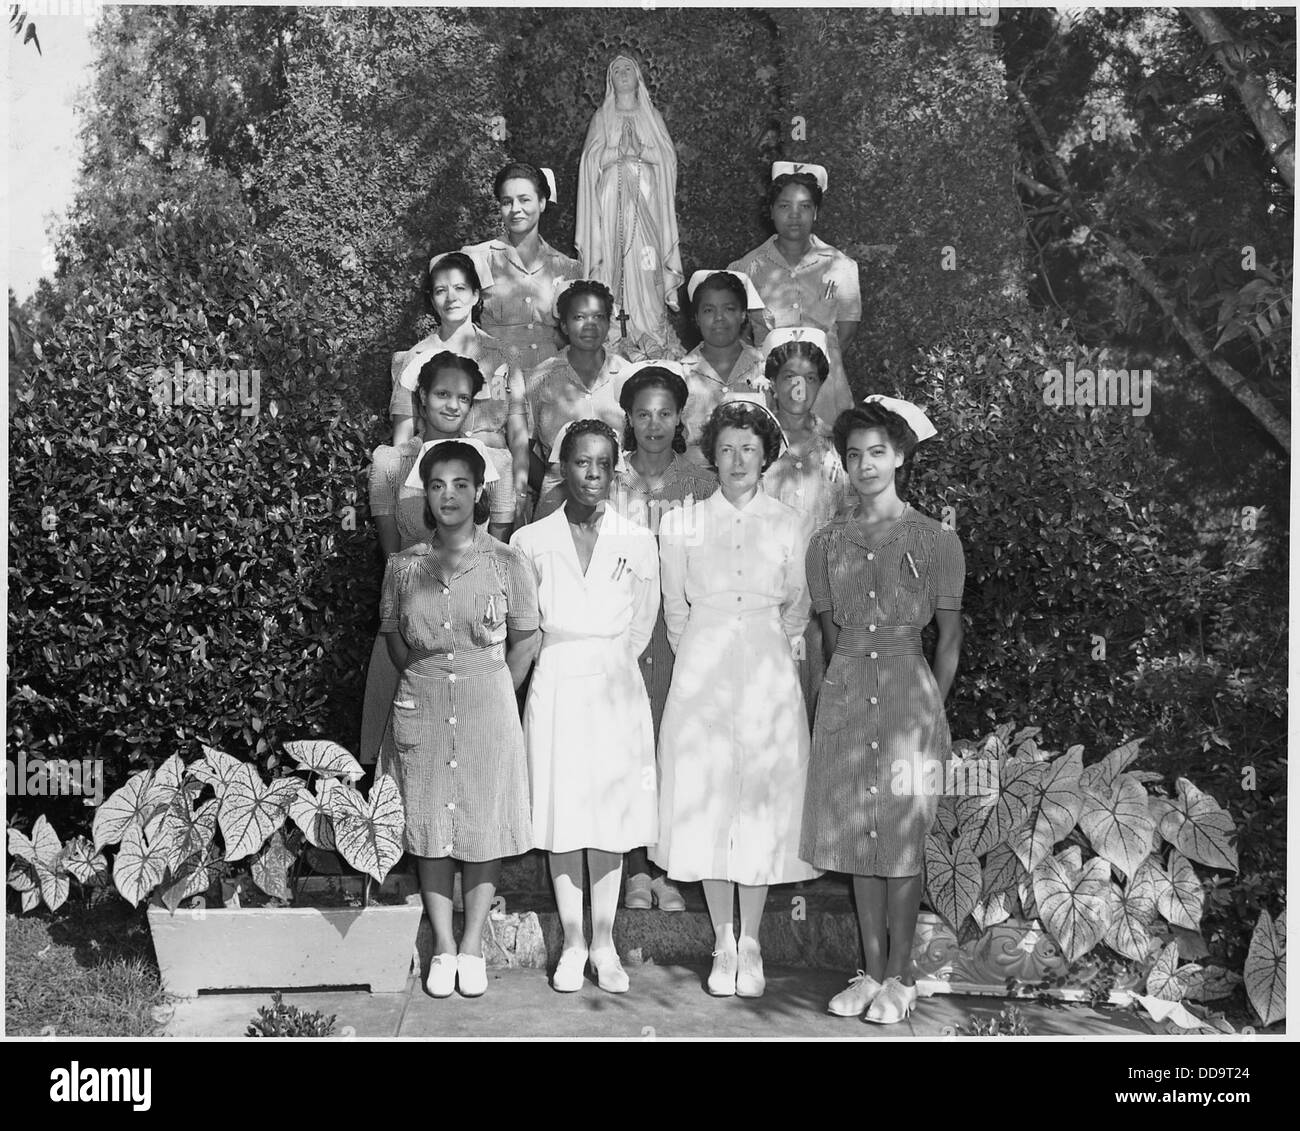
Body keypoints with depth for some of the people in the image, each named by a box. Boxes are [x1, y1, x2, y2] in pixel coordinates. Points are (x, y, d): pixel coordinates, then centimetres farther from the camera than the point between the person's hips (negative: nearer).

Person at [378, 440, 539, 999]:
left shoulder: (506, 563, -3)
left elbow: (524, 640, 2)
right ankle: (442, 946, 18)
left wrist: (493, 694, -1)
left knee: (483, 825, 4)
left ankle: (472, 944, 17)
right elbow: (395, 640, 12)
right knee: (429, 826, 7)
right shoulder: (403, 565, 3)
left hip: (488, 705, -2)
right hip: (422, 707, 2)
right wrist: (426, 677, 2)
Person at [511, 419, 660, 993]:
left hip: (616, 691, 0)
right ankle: (572, 944, 16)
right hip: (555, 688, 0)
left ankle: (604, 944, 16)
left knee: (611, 819, 4)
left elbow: (641, 627, 9)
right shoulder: (531, 542, 1)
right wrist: (562, 657, 7)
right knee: (561, 819, 4)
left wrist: (606, 660, 9)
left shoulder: (638, 543, 2)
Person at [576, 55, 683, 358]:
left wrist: (640, 150, -7)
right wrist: (619, 151, -9)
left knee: (646, 260, -10)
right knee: (614, 261, -9)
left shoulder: (652, 115, 16)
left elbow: (667, 156, 7)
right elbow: (592, 160, 4)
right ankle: (616, 335, -10)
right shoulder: (601, 117, 14)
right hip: (612, 197, 0)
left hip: (646, 198, 0)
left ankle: (650, 334, -9)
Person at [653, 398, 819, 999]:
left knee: (764, 803, 2)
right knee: (706, 805, 1)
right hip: (703, 672, 0)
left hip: (769, 674, 0)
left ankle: (751, 944, 13)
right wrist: (703, 658, 10)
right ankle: (723, 944, 13)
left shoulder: (787, 525, 4)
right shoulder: (682, 523, 3)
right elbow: (675, 610, 10)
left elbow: (797, 608, 13)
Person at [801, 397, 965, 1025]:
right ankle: (871, 971, 18)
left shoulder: (935, 541, -2)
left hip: (908, 690, -3)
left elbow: (950, 637, 2)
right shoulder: (827, 542, 7)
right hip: (846, 692, 3)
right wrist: (850, 681, 9)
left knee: (903, 839, 1)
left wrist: (930, 710, 1)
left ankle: (899, 977, 13)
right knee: (857, 837, 8)